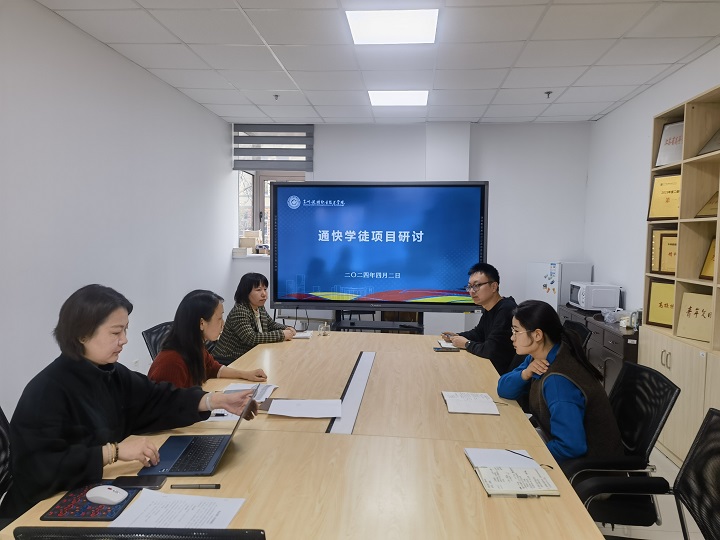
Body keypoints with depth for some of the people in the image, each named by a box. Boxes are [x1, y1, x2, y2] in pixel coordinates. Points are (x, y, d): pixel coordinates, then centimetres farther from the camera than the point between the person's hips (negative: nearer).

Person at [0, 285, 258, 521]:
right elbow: (39, 469, -29)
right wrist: (114, 451, -30)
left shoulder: (111, 374, 2)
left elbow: (159, 400, 3)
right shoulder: (46, 392, -22)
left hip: (95, 494, 7)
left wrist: (219, 400, -7)